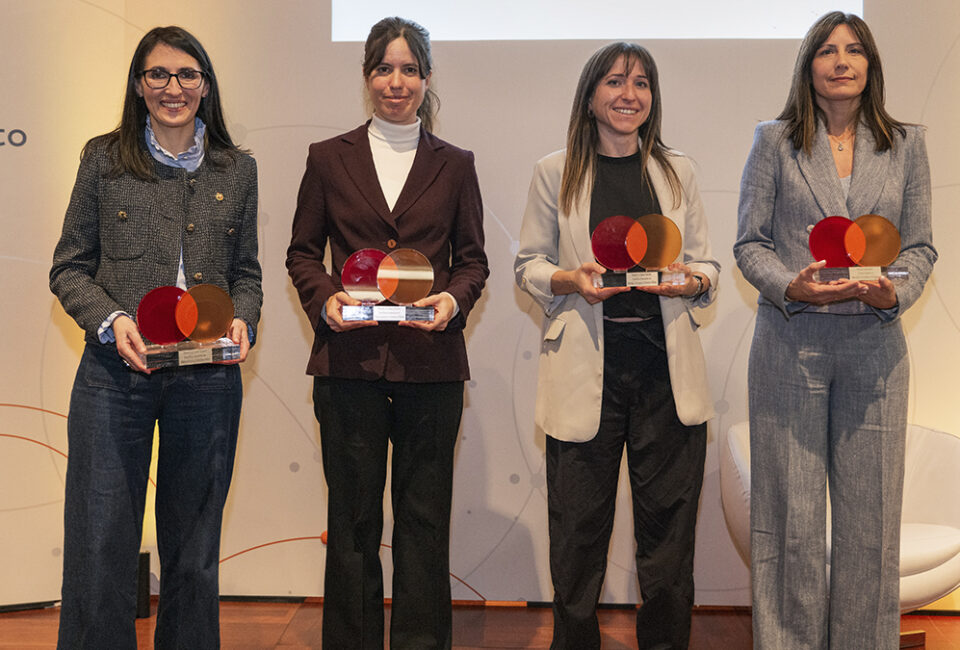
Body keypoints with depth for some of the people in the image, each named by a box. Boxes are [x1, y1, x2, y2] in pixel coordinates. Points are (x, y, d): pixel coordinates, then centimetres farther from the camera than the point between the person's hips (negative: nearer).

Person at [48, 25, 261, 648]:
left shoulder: (237, 169, 10)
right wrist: (112, 319, -12)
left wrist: (244, 321, -5)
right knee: (101, 547, -2)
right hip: (116, 372, -2)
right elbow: (69, 267, 6)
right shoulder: (104, 159, 5)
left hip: (209, 378, 2)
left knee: (194, 550, 11)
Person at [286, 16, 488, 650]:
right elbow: (302, 252, 11)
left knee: (425, 516, 5)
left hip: (431, 362, 0)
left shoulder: (455, 164, 9)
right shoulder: (330, 158, 8)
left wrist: (455, 298, -10)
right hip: (350, 360, 0)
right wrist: (325, 298, -8)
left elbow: (472, 258, 11)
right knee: (353, 519, 7)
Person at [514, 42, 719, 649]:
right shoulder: (555, 173, 7)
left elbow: (709, 268, 12)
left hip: (666, 368, 2)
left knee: (667, 522, 3)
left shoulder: (678, 170, 12)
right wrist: (572, 280, -11)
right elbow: (529, 264, 8)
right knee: (579, 527, 2)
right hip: (585, 368, -1)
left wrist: (689, 280, -10)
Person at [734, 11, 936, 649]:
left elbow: (920, 245, 10)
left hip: (875, 345, 2)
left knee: (870, 513, 3)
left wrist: (895, 292, -10)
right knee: (792, 510, 2)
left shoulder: (906, 143, 10)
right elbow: (750, 242, 4)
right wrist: (791, 286, -14)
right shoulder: (775, 141, 6)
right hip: (791, 342, -1)